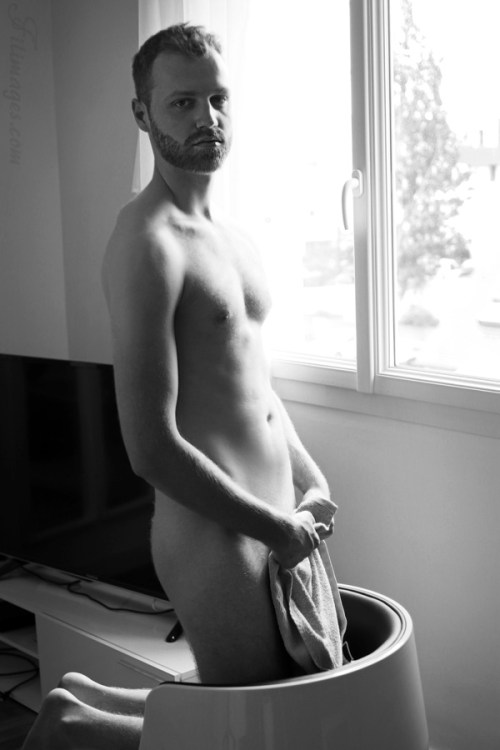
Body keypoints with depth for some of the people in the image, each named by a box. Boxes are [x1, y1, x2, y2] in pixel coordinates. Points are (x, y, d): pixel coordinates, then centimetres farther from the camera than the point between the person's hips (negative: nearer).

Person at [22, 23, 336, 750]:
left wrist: (310, 479, 9)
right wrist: (275, 528, -13)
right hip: (212, 534, -9)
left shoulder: (226, 231, 11)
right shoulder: (149, 242, -18)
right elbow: (153, 449, -22)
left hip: (272, 522, 9)